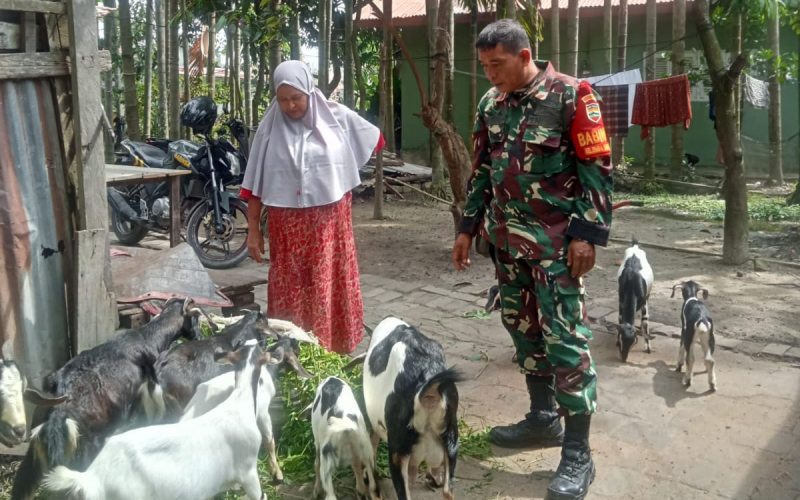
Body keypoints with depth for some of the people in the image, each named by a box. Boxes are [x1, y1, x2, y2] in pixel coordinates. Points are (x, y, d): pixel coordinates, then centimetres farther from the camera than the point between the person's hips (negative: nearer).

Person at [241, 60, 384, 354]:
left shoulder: (337, 117, -2)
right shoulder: (270, 128, -1)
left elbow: (376, 141, 14)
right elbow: (255, 183, 2)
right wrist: (253, 228, -1)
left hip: (329, 222, 0)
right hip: (287, 225, 1)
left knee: (330, 289, 4)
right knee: (289, 292, 6)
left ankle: (333, 352, 17)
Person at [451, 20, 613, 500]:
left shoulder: (570, 95, -10)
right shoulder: (491, 103, 9)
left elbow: (598, 166, -10)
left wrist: (589, 233, -16)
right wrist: (469, 227, 15)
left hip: (555, 239, -7)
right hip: (506, 237, 7)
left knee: (564, 337, -7)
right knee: (523, 327, 14)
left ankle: (578, 453, 1)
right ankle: (543, 418, 30)